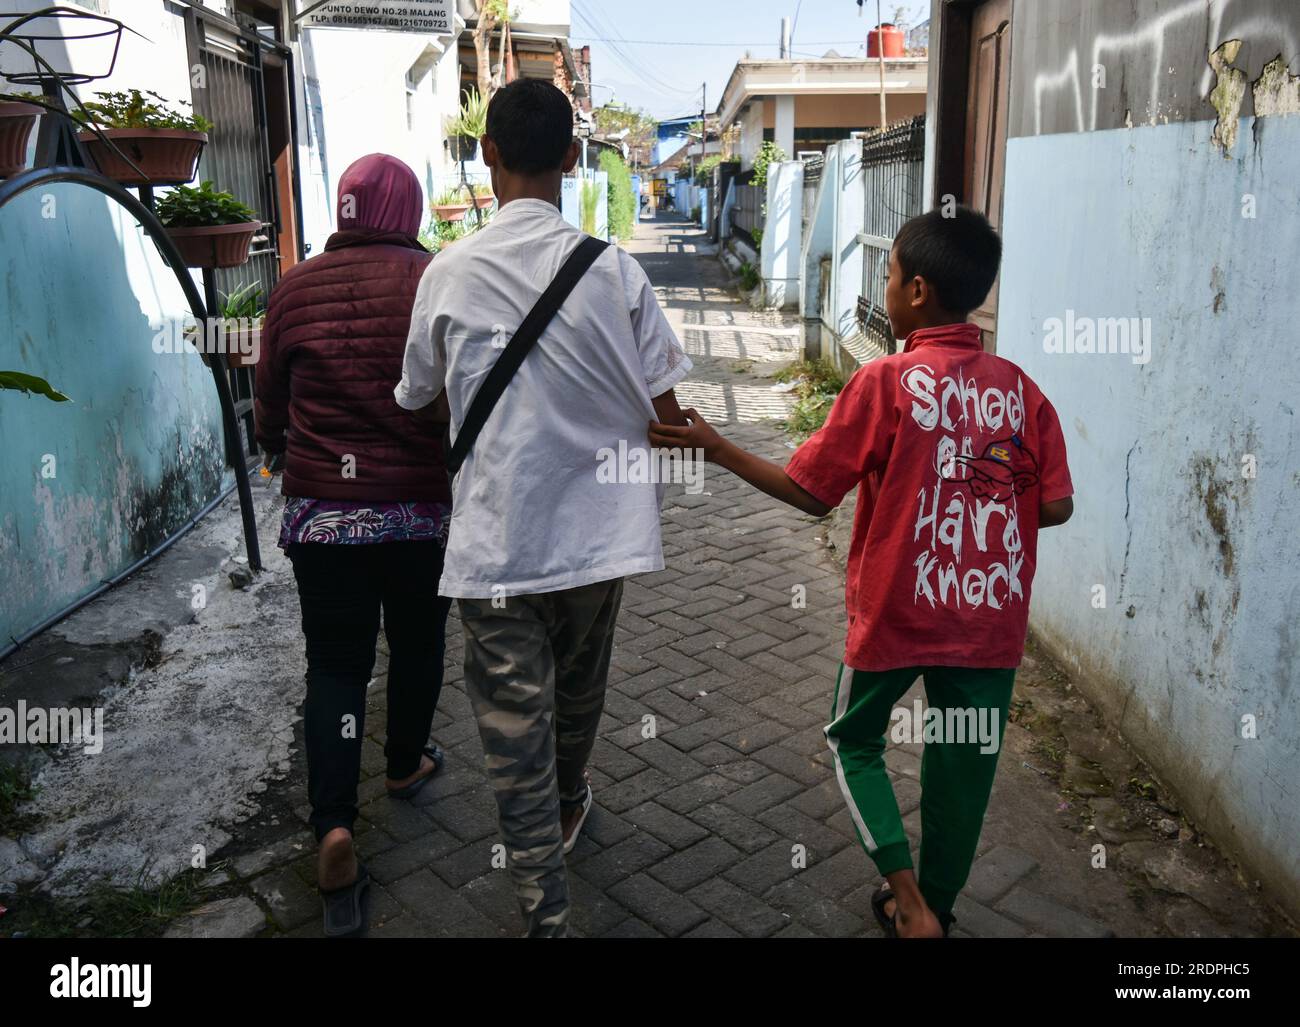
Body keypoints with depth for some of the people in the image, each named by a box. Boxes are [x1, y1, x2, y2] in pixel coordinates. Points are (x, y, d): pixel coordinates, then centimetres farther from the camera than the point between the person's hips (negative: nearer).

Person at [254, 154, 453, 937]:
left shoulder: (294, 290, -2)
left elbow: (270, 417, 7)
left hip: (322, 513, 2)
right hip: (424, 510, -1)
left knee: (336, 665, 10)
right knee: (417, 645, 20)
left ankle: (335, 827, -2)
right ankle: (407, 765, 40)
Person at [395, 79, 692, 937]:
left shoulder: (449, 274, -5)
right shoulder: (615, 268, -7)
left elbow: (422, 402, 9)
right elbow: (665, 409, -4)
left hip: (494, 540, -1)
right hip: (598, 525, 2)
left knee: (514, 722, 7)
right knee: (580, 684, 25)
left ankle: (547, 911, 10)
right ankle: (569, 804, 52)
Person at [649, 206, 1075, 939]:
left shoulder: (886, 382, -15)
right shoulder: (1021, 389, -2)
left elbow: (811, 494, -12)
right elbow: (1056, 506, -2)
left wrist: (715, 447, -5)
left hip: (897, 613, -4)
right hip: (990, 619, 4)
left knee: (856, 740, 19)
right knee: (962, 765, 18)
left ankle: (911, 901, 11)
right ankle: (934, 908, 34)